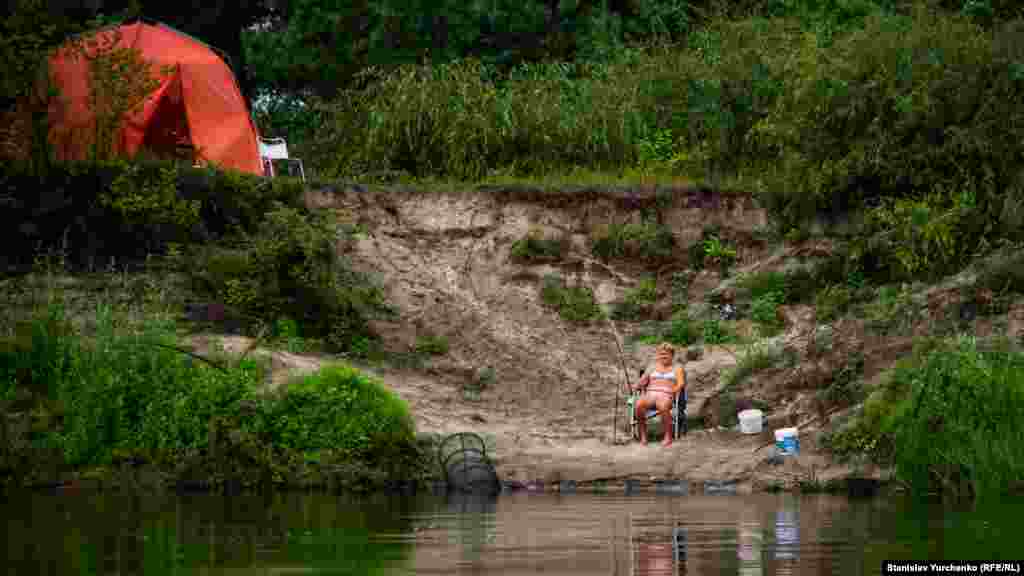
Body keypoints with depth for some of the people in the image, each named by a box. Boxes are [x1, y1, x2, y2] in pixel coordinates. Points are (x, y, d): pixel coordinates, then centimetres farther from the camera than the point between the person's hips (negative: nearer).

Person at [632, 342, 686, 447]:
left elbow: (681, 384, 5)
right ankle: (643, 436, -31)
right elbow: (643, 381, 18)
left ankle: (668, 437, -37)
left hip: (666, 396, -3)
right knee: (639, 404, -35)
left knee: (663, 406, -42)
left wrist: (673, 391, -15)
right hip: (650, 395, 3)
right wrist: (636, 385, -5)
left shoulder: (677, 369, 21)